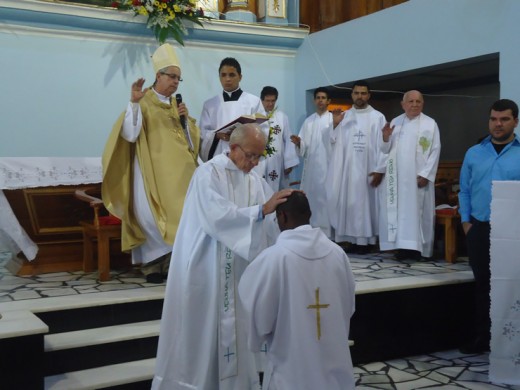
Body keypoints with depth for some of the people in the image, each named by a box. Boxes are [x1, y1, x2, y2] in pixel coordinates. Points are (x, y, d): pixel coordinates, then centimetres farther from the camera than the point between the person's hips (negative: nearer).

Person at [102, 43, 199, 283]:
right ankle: (153, 263, 2)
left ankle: (170, 261, 10)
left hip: (178, 170, 6)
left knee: (180, 213, 1)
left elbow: (192, 139, 15)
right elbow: (129, 134, -17)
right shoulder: (143, 102, -2)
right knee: (153, 215, -10)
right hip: (152, 169, -6)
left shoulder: (176, 105, 16)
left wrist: (186, 119, -3)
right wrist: (133, 102, -27)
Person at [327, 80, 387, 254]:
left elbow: (382, 145, -5)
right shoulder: (343, 116, 11)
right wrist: (335, 125, -6)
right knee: (349, 203, 4)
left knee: (365, 203, -1)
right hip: (347, 169, 4)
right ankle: (353, 239, 11)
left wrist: (379, 170, -12)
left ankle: (365, 240, 4)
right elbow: (334, 142, 10)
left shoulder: (377, 117, -1)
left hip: (367, 170, -4)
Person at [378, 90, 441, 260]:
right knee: (400, 210, 2)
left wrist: (425, 174, -13)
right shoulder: (395, 123, 11)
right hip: (397, 178, 3)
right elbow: (386, 150, 12)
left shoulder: (430, 124, 1)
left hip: (419, 177, -3)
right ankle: (403, 245, 6)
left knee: (417, 211, -3)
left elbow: (435, 151, -5)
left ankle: (417, 247, 0)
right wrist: (386, 138, -9)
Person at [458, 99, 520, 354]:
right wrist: (466, 221, 1)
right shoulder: (474, 153, 8)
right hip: (479, 228, 3)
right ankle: (483, 337, 22)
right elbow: (464, 190, 10)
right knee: (482, 284, 10)